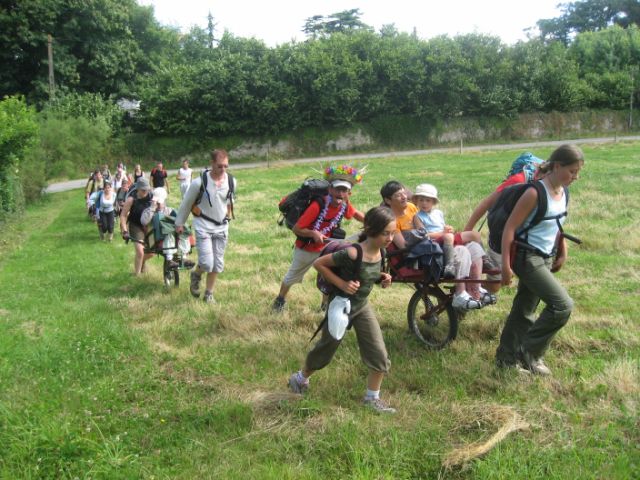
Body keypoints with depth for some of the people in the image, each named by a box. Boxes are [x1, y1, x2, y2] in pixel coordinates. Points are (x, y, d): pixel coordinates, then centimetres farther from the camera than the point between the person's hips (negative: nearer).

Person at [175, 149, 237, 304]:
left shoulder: (231, 181, -5)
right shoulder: (200, 182, -17)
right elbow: (186, 203, -3)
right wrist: (179, 223, 4)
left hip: (221, 227, 4)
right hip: (203, 226, -4)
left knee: (217, 264, 8)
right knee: (207, 263, -14)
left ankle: (209, 294, 25)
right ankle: (196, 275, 21)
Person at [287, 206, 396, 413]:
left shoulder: (379, 252, -8)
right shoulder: (353, 254, -31)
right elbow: (318, 263, -22)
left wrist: (382, 279, -7)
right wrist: (342, 284, -26)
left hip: (362, 306, 6)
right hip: (342, 306, -6)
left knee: (380, 356, 2)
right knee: (326, 348, 15)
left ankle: (372, 398, 21)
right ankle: (300, 378, 42)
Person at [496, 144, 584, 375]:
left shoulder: (562, 193, 4)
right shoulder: (535, 193, -20)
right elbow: (510, 227, -19)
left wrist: (563, 253, 19)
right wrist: (506, 265, -19)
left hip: (546, 258, 8)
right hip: (527, 258, -8)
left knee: (524, 310, 15)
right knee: (563, 305, -13)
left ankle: (507, 357, 29)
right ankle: (529, 353, 1)